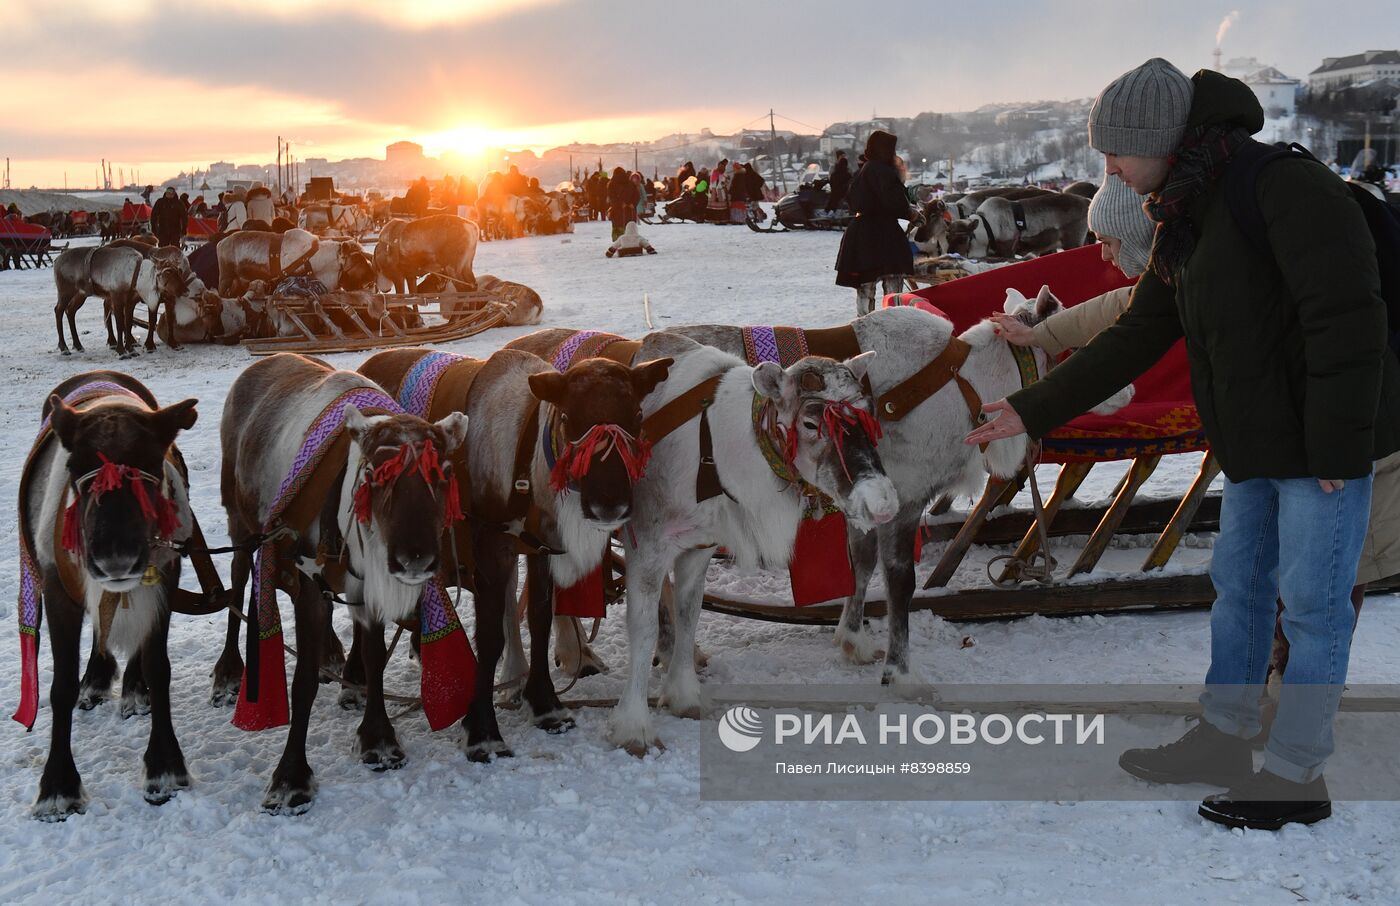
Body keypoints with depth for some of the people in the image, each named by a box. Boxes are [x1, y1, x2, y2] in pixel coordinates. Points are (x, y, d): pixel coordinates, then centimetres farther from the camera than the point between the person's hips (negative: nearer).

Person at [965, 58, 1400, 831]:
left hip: (1323, 442, -9)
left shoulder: (1284, 185, -19)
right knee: (1238, 583, 15)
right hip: (1257, 444, 9)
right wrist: (1033, 411, 10)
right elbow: (1133, 342, 12)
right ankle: (1220, 743, 29)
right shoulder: (1185, 226, 9)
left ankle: (1296, 776, 11)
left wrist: (1336, 448, -22)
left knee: (1311, 600, 0)